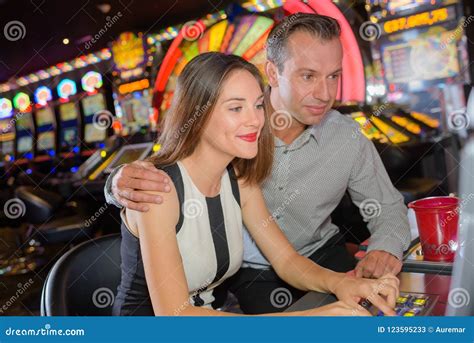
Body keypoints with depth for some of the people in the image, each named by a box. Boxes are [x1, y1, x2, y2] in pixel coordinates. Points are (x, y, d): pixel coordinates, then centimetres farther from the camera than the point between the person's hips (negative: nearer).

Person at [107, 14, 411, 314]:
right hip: (249, 270, -2)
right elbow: (163, 172, -9)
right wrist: (123, 184, -33)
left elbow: (389, 208, 3)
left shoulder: (349, 138, -10)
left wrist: (385, 247, -20)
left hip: (322, 257, 3)